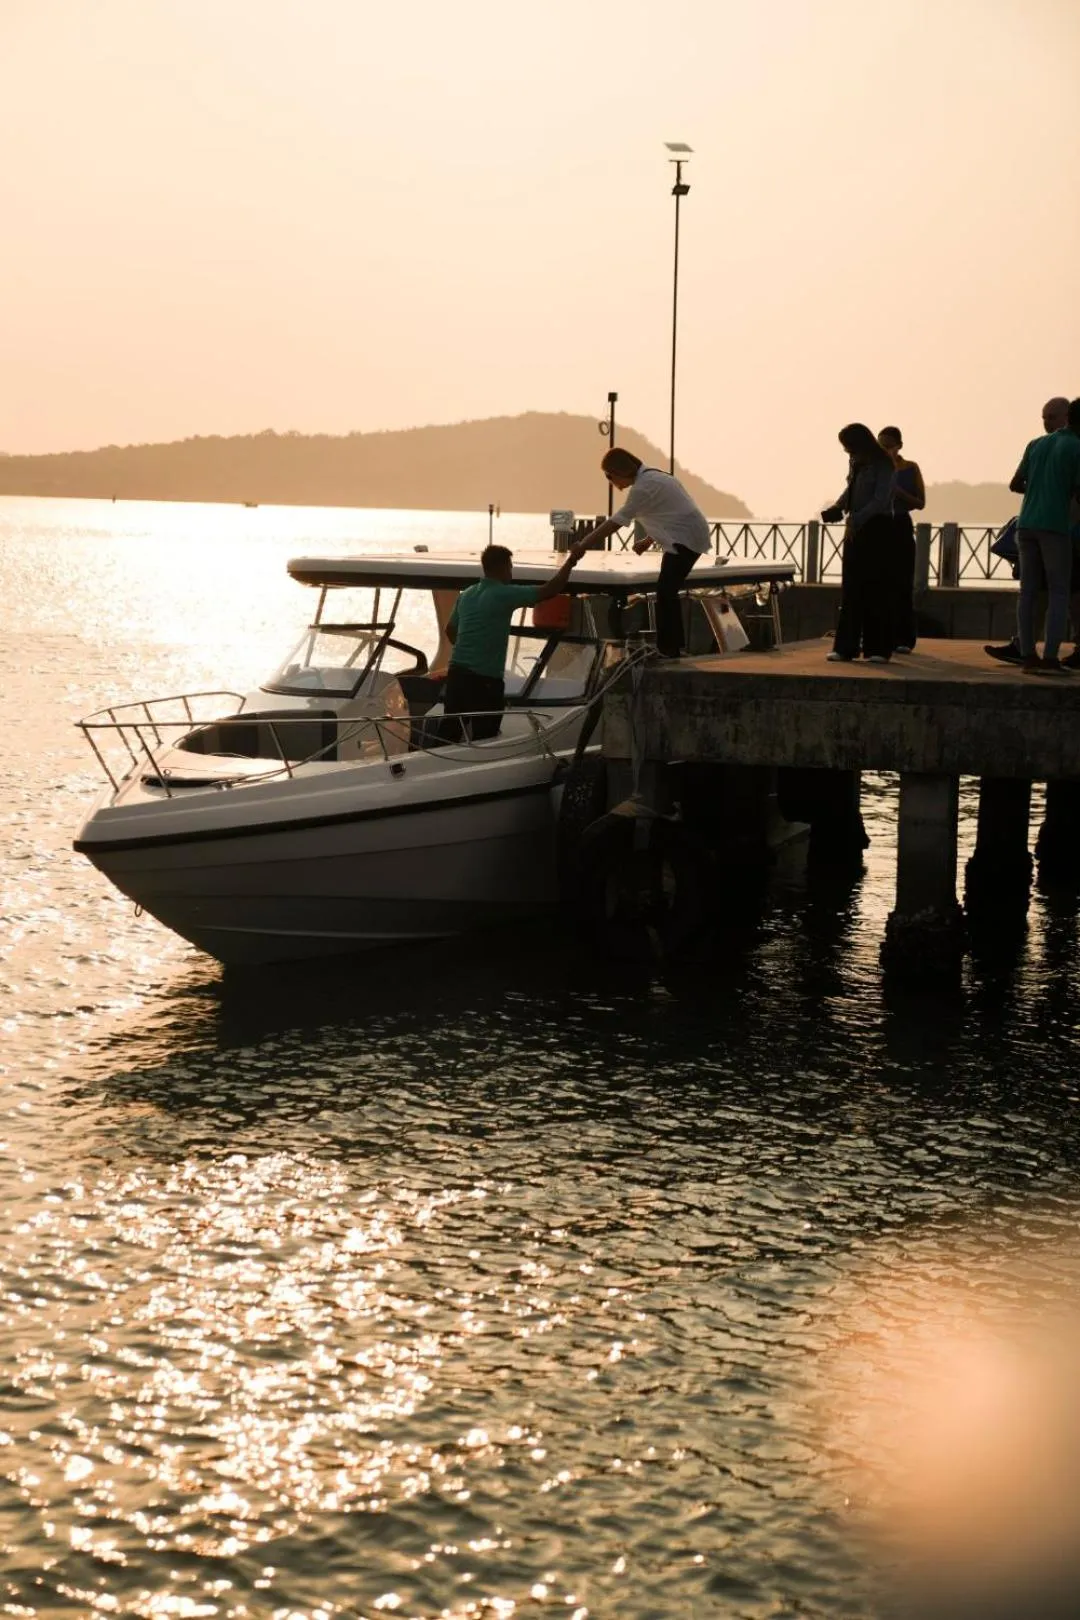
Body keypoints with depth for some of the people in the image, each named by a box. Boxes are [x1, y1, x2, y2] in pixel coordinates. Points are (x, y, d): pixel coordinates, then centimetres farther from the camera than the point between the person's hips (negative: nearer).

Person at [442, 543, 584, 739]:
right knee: (483, 740, 0)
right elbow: (549, 590, -13)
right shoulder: (504, 594, -12)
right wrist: (571, 560, -2)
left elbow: (450, 629, 24)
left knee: (448, 734, 12)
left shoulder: (466, 595, 11)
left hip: (457, 673, 8)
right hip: (485, 679, -8)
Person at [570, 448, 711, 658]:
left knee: (665, 591, -11)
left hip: (686, 538, -10)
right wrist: (649, 540, 10)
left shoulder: (644, 487, -19)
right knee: (667, 591, 13)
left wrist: (583, 545, -21)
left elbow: (615, 522, -22)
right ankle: (672, 647, 20)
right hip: (687, 536, 10)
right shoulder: (651, 477, 13)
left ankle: (668, 650, -9)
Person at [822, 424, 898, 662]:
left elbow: (880, 500, -20)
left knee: (877, 589, -4)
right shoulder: (856, 463, 11)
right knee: (851, 589, 5)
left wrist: (857, 518, -30)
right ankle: (845, 647, 6)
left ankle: (878, 649, -1)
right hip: (856, 529, 7)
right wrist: (837, 508, 3)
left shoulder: (883, 465, -11)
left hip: (878, 529, -7)